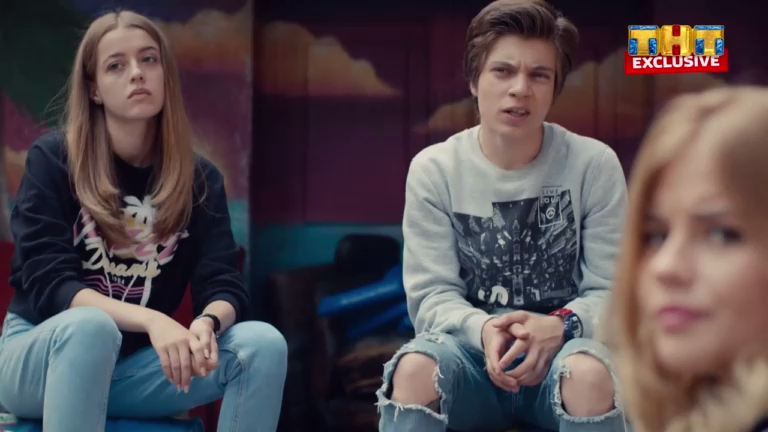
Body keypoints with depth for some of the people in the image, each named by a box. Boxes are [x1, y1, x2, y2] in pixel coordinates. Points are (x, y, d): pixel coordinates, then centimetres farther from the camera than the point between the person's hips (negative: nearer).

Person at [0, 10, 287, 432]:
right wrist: (151, 321, -34)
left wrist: (206, 324, -34)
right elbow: (49, 284, -18)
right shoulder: (52, 159, -8)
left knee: (264, 344, -20)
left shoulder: (199, 178, 2)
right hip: (41, 357, -3)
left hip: (133, 366, 4)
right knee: (90, 328, -38)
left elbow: (224, 286, -8)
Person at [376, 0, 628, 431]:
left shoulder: (594, 164, -4)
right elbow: (431, 295, -4)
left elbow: (614, 293, -3)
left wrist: (560, 326, -25)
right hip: (471, 348, 1)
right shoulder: (434, 169, -2)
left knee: (590, 374, -36)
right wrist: (482, 329, -27)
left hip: (563, 349, 0)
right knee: (414, 368, -33)